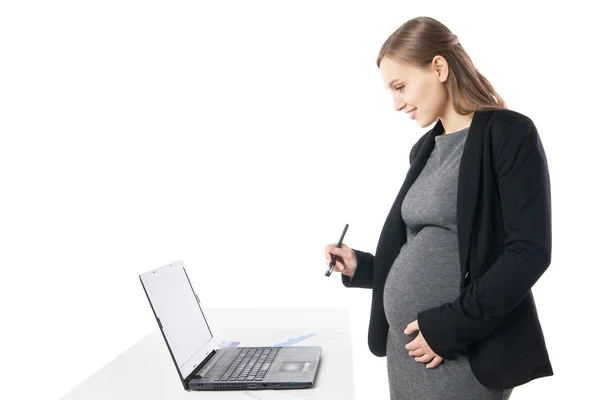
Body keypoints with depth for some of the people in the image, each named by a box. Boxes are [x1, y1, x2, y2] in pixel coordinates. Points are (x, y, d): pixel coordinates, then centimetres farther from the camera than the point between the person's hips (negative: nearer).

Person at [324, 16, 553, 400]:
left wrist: (452, 327, -18)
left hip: (463, 354, -6)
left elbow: (529, 251, -16)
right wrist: (362, 266, 4)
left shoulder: (509, 133, -9)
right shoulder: (425, 149, 11)